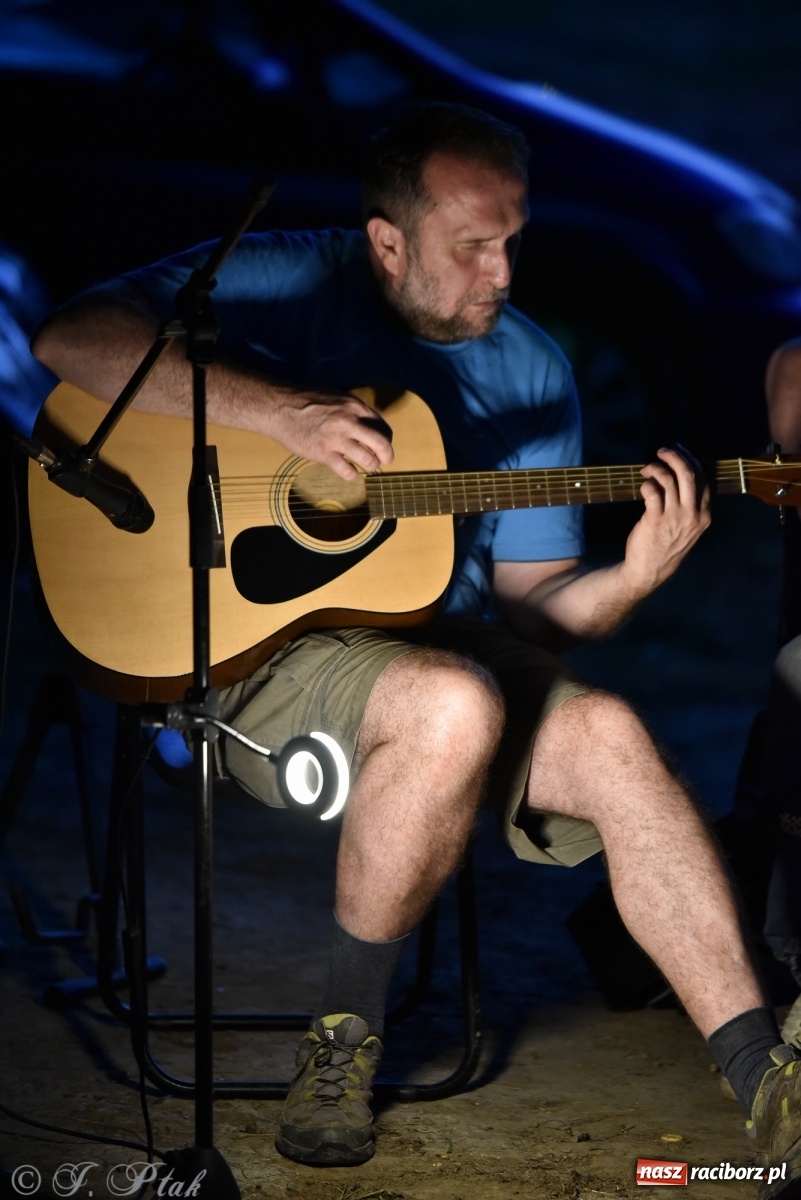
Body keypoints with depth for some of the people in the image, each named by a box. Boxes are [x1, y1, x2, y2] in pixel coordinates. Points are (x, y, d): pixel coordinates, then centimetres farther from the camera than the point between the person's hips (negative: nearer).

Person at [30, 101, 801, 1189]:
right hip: (260, 648, -5)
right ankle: (345, 1032, -15)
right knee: (456, 706, -36)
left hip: (451, 644, 5)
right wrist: (278, 409, -24)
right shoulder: (286, 283, -3)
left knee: (608, 735, -25)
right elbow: (71, 338, -16)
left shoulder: (531, 370, 12)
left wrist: (634, 578, -11)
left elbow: (530, 598, 11)